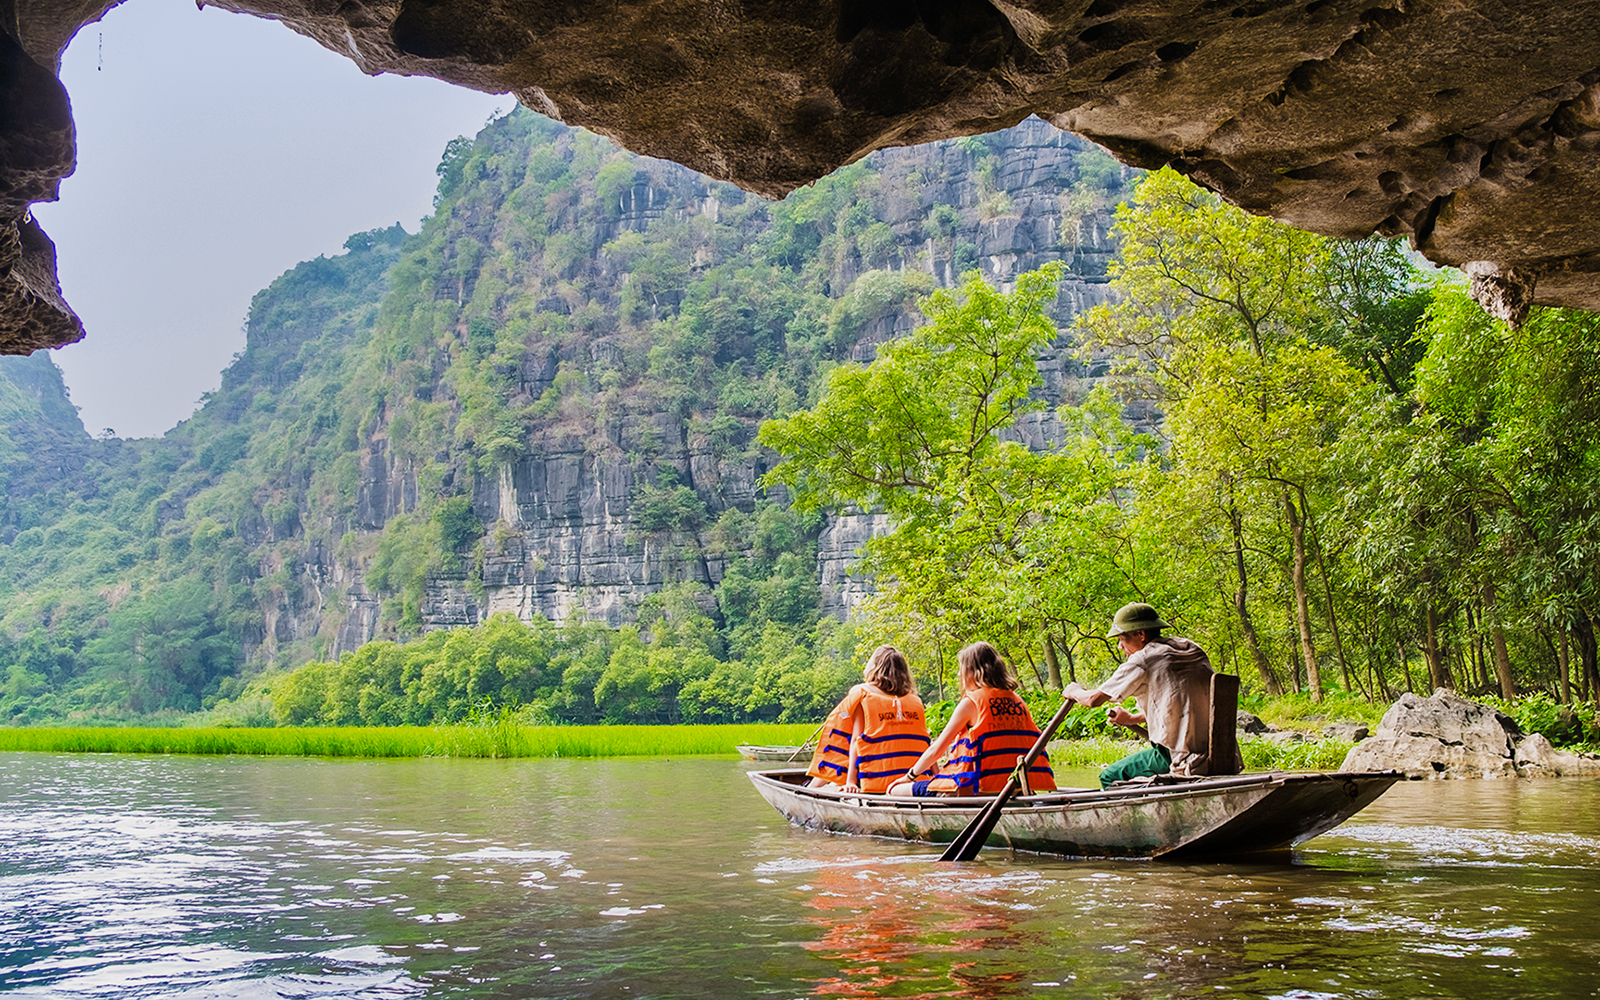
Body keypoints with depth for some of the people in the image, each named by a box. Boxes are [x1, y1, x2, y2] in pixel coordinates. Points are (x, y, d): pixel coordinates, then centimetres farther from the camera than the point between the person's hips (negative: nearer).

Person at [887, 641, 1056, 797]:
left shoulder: (971, 702, -3)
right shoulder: (1018, 701, 13)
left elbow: (936, 749, -1)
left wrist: (910, 775, 16)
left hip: (984, 788, -7)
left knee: (895, 790, -1)